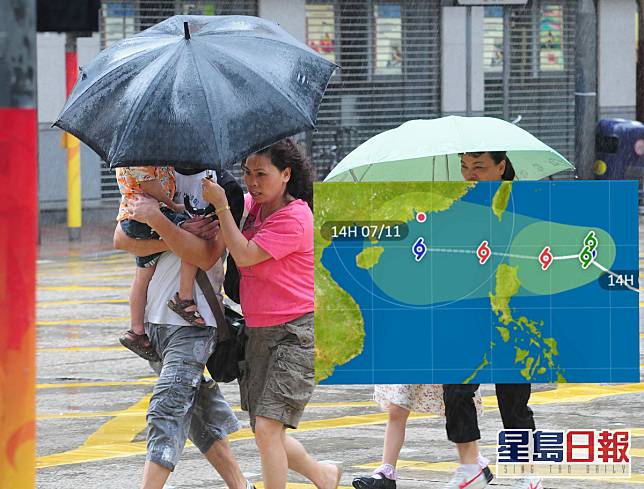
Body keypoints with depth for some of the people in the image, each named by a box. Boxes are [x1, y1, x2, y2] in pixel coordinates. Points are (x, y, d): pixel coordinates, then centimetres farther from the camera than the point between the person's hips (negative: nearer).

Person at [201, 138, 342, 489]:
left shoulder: (294, 219, -16)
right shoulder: (253, 207, 8)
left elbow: (244, 256, -20)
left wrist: (221, 205, -16)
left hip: (295, 333, -8)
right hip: (257, 333, 8)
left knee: (267, 427, -19)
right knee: (267, 435, 11)